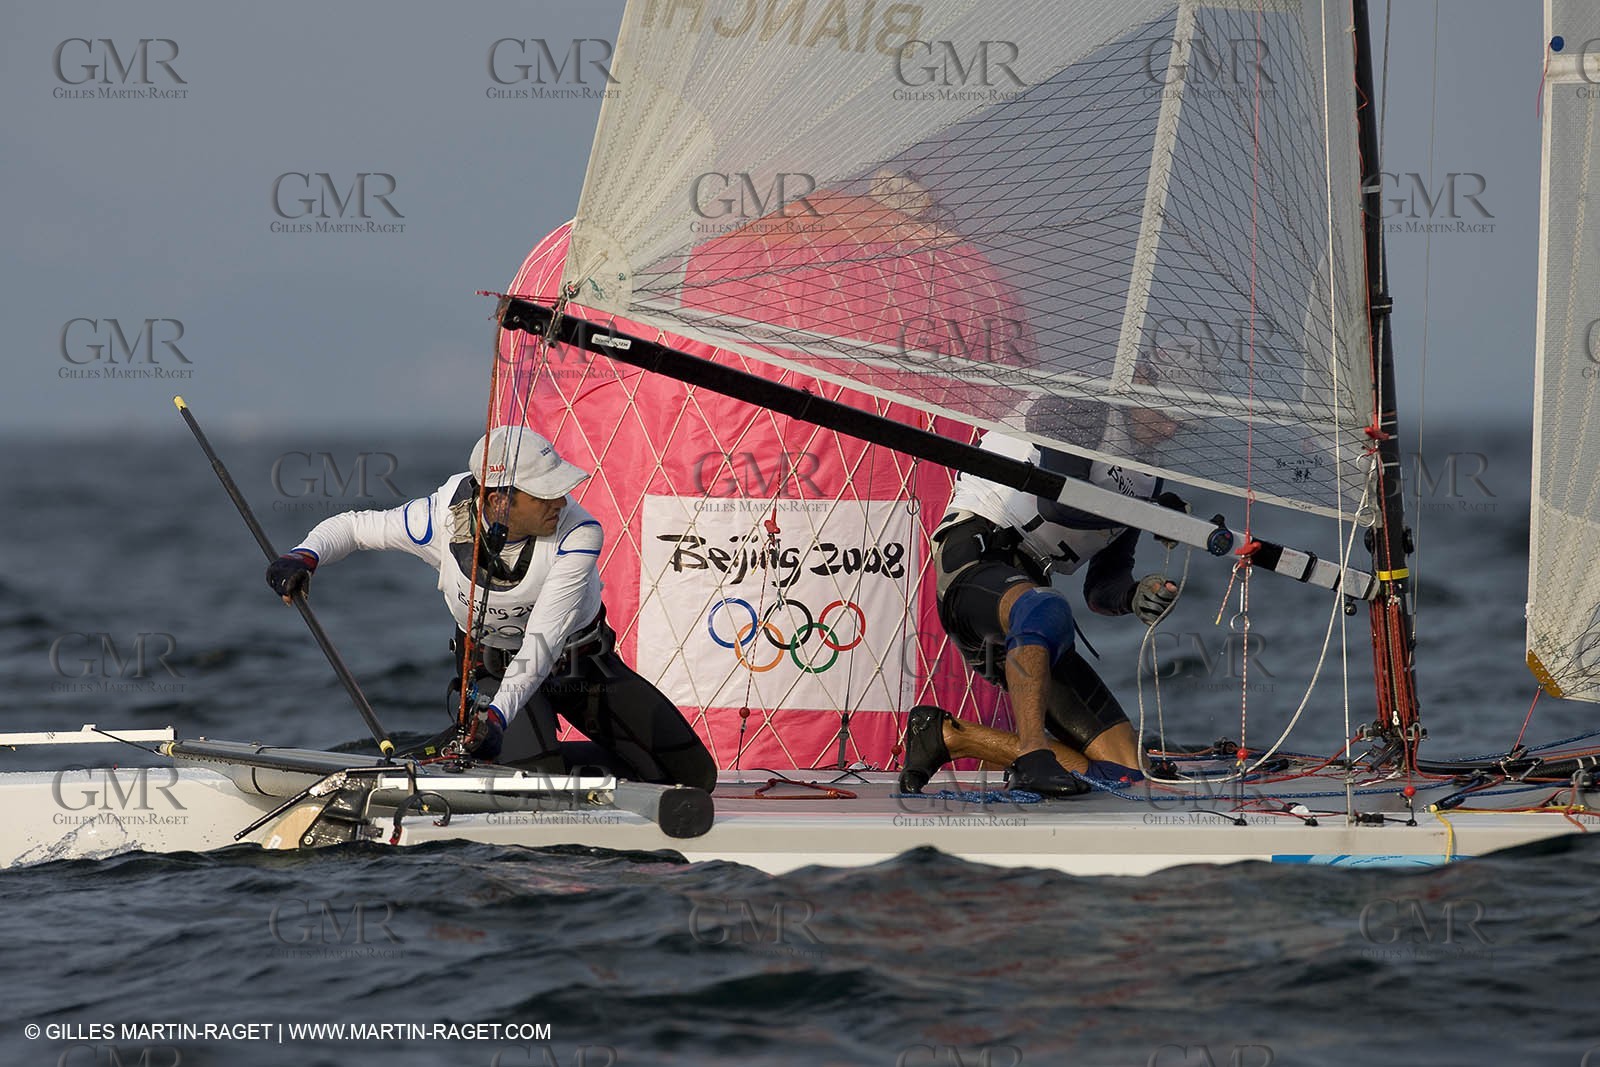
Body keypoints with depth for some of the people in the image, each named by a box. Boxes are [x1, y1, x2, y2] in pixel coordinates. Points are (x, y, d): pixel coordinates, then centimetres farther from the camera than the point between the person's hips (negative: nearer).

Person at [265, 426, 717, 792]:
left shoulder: (578, 535, -31)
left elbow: (542, 642, -37)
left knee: (694, 775, -4)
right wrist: (304, 557, -29)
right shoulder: (443, 521, -27)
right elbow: (353, 526, -8)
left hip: (584, 665, 1)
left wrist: (498, 715, -50)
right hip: (493, 672, -1)